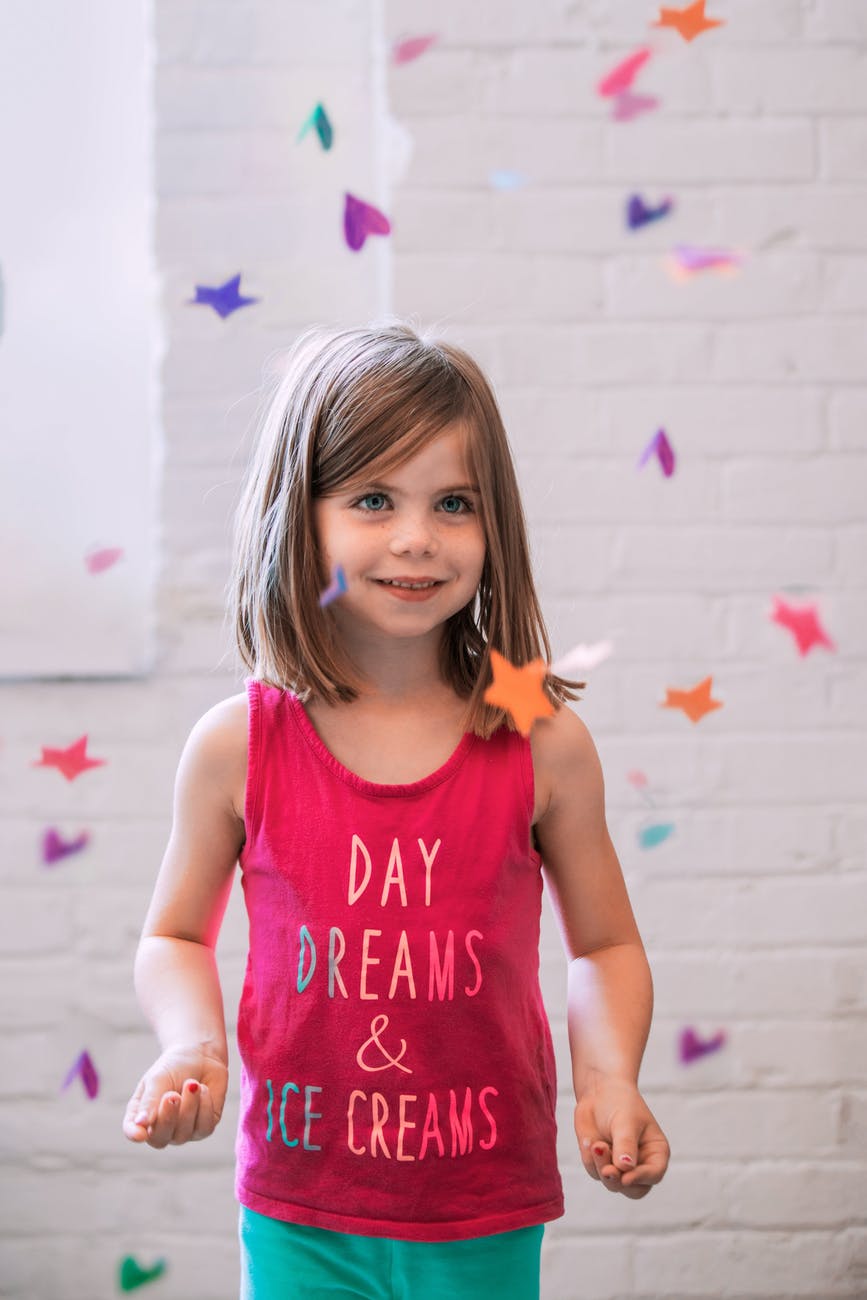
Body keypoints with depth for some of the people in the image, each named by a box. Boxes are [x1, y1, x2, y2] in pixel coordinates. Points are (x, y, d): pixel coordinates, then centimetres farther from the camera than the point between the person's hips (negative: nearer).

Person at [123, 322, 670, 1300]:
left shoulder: (541, 746, -8)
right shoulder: (238, 746, -8)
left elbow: (605, 946, 5)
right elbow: (175, 937, 6)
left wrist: (611, 1079, -11)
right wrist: (193, 1049, -12)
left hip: (487, 1220, 0)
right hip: (300, 1215, 0)